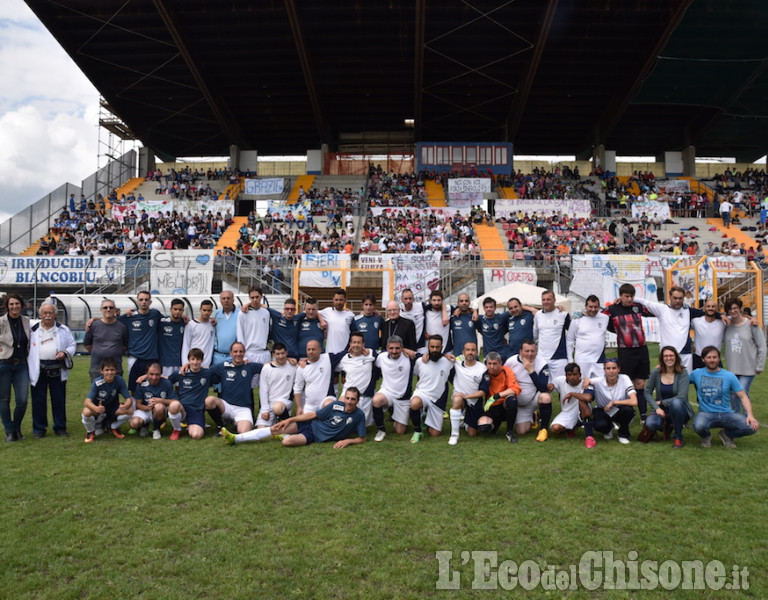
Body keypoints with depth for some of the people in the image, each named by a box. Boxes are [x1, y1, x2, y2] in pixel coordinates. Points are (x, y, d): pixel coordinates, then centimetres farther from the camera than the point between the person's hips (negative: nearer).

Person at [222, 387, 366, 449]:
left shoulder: (359, 416, -12)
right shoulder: (336, 405, -5)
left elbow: (362, 439, -6)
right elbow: (314, 415, 1)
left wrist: (347, 441, -24)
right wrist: (290, 420, -1)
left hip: (316, 437, -3)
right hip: (311, 424, 3)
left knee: (288, 442, -24)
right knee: (276, 429, -9)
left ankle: (284, 437, 12)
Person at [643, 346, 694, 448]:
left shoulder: (682, 373, -11)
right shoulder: (656, 372, -4)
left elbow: (681, 397, -19)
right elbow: (647, 392, -1)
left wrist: (661, 402, -13)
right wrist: (657, 408, -14)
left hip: (679, 410, -2)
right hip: (661, 410, 2)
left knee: (676, 402, -38)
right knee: (650, 423, -29)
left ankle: (678, 437, -15)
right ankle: (667, 427, 13)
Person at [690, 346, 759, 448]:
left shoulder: (729, 376, 3)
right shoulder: (696, 373, 4)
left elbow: (743, 396, 0)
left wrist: (750, 415, -15)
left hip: (727, 413, 2)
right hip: (706, 413, -2)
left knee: (752, 426, -24)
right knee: (699, 426, -37)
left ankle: (726, 434, 9)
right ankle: (706, 436, 5)